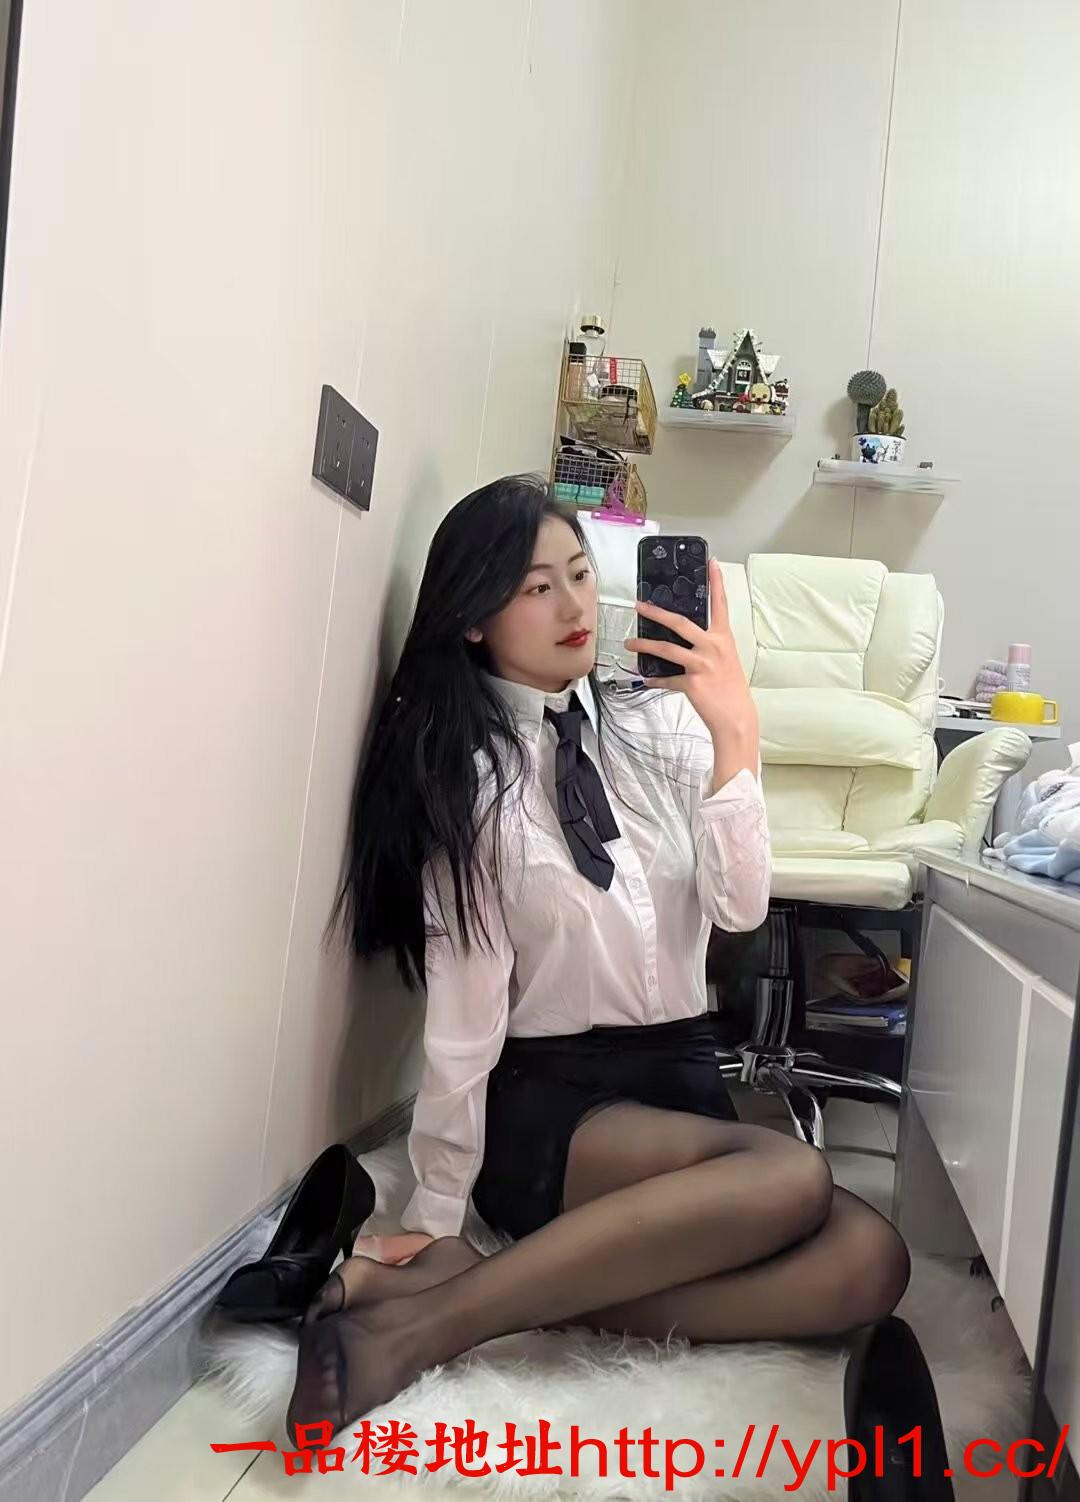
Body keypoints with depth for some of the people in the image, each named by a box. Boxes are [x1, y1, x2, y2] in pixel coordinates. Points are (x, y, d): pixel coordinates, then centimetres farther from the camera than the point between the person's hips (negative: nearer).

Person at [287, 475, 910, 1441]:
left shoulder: (660, 724, 4)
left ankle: (534, 1295, -19)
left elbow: (740, 907, -6)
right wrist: (435, 1215, -11)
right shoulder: (464, 775, -7)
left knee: (870, 1263, -21)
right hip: (544, 1099, -4)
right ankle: (427, 1317, -26)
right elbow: (464, 1007, -10)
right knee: (794, 1181, -31)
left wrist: (734, 732, -17)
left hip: (679, 1076, 5)